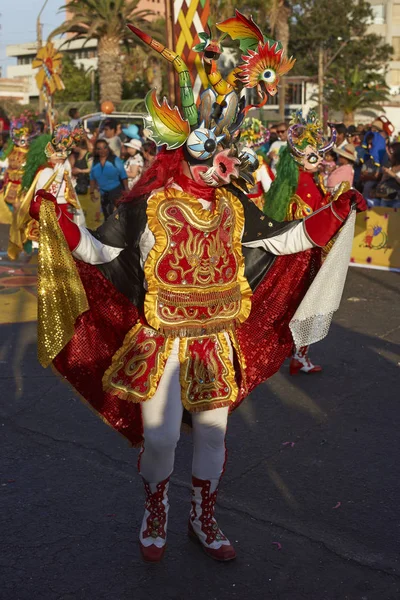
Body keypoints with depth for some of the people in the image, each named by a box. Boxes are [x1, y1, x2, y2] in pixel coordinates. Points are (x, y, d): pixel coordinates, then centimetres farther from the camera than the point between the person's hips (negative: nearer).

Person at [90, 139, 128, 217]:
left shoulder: (115, 160, -10)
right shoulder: (95, 162, 2)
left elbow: (123, 176, -8)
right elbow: (92, 178, 10)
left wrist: (126, 190, -11)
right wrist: (92, 192, 8)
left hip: (117, 191, -5)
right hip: (104, 193, 5)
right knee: (107, 216, 16)